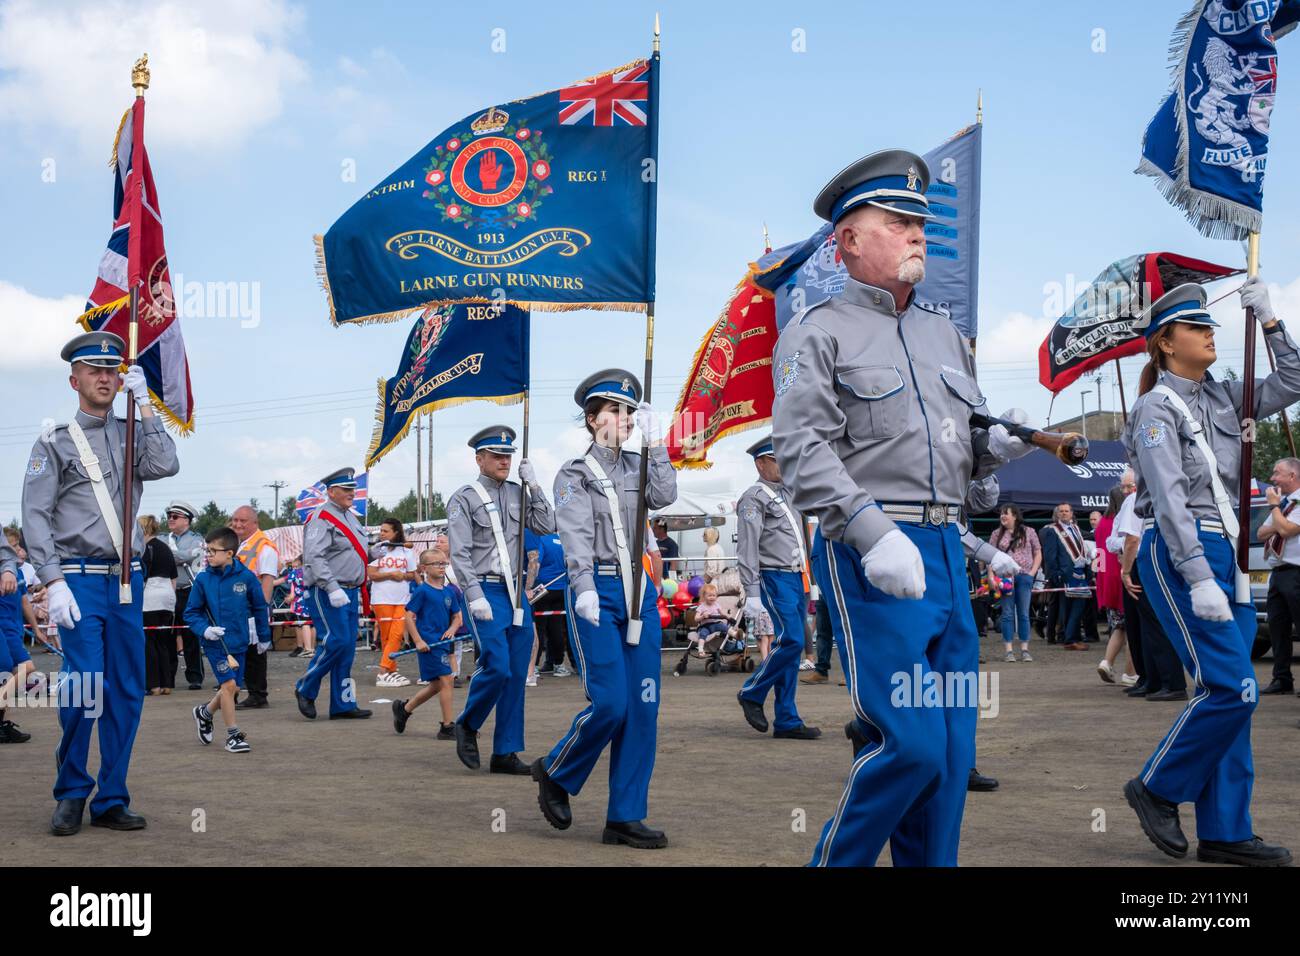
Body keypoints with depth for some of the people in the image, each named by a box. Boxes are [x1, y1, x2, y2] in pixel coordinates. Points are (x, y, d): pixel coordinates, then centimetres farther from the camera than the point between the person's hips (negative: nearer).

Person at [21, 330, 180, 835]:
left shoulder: (133, 435, 15)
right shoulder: (55, 443, 3)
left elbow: (166, 466, -6)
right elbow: (35, 518, -4)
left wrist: (144, 404, -4)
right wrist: (54, 583, -14)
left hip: (127, 581, 4)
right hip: (80, 580, -4)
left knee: (127, 692, 3)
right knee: (85, 686, -12)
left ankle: (111, 800, 12)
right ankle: (71, 795, 6)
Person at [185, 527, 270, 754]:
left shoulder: (246, 577, -8)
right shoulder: (203, 579, -8)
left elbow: (260, 607, 6)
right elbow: (191, 613, 1)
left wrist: (264, 636, 11)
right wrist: (204, 629, -17)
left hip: (239, 642, 3)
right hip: (215, 643, -2)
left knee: (233, 688, 12)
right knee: (228, 684, -13)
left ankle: (204, 712, 40)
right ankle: (233, 735, -1)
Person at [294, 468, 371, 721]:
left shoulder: (351, 517, 18)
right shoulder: (321, 519, -11)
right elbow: (314, 558, -22)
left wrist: (357, 592, 22)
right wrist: (332, 588, -29)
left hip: (349, 592, 9)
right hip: (327, 593, -9)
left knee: (347, 648, 6)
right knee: (337, 641, -15)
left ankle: (343, 705, 9)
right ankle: (305, 688, 2)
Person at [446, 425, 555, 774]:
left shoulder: (518, 494, 12)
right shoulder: (464, 500, -3)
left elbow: (547, 527, 4)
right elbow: (460, 554, -9)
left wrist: (534, 486, -3)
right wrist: (476, 597, -17)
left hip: (517, 594, 6)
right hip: (486, 593, -6)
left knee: (517, 675, 4)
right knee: (497, 667, -15)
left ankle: (505, 754, 10)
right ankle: (467, 725, 12)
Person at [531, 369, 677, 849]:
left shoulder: (638, 468, 15)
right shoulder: (574, 475, 1)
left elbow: (665, 496, -5)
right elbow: (576, 536, -13)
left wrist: (654, 440, -5)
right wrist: (585, 589, -27)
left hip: (639, 592, 5)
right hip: (597, 591, -5)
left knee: (643, 707, 0)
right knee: (610, 703, -13)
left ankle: (625, 818, 4)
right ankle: (555, 772, 14)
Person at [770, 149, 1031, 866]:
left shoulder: (942, 333, 21)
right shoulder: (817, 334, 0)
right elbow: (803, 452, -12)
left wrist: (998, 442, 2)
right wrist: (873, 533, -24)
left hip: (947, 551, 7)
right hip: (870, 556, -7)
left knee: (952, 749, 7)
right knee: (910, 744, -12)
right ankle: (835, 862, 6)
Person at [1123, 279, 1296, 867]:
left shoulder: (1222, 398, 14)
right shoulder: (1157, 407, -8)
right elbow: (1169, 498, -17)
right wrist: (1199, 579, -24)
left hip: (1223, 551, 8)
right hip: (1177, 554, -8)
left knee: (1229, 693, 5)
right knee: (1230, 689, -14)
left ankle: (1224, 832, 9)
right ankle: (1157, 789, 5)